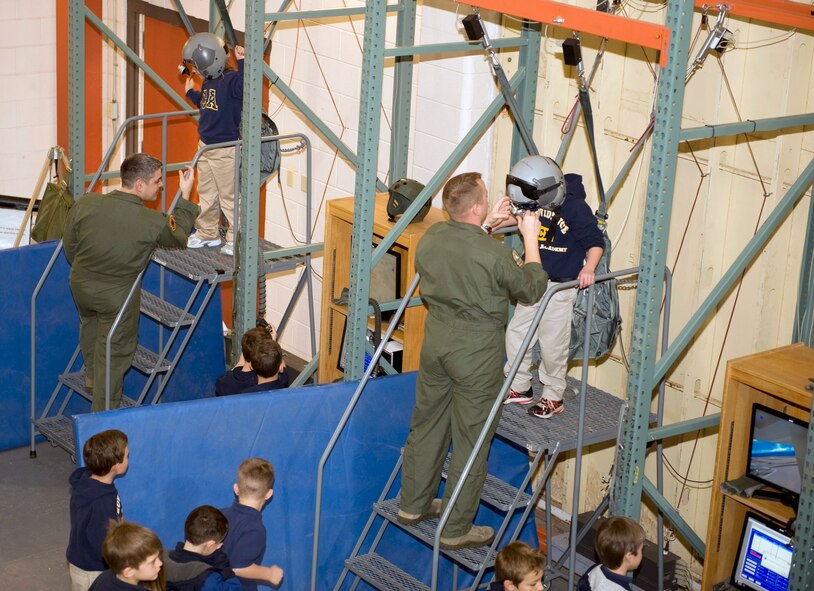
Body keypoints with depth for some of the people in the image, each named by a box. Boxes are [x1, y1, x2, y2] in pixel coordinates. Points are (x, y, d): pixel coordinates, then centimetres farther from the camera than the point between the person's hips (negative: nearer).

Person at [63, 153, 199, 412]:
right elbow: (180, 237, -3)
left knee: (89, 322, 37)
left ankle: (91, 377, 55)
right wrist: (185, 195, 1)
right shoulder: (154, 222, -26)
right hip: (117, 296, -4)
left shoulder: (85, 204, -17)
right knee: (114, 355, 12)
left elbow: (69, 247, -1)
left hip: (80, 286, 5)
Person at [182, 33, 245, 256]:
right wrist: (190, 93, 27)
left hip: (225, 150, -9)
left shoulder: (230, 80, -19)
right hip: (205, 146, 9)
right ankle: (207, 234, 32)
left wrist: (242, 62, -48)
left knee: (229, 196, 1)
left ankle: (236, 239, 12)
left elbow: (246, 85, -40)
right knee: (206, 194, 18)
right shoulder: (208, 82, 8)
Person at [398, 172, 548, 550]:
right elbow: (532, 289, -5)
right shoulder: (493, 254, -22)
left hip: (435, 343, 6)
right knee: (470, 440, 5)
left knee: (426, 425, 20)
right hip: (476, 352, -6)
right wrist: (530, 239, 3)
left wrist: (487, 225, 19)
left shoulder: (431, 237, -3)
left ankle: (413, 505, 36)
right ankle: (456, 530, 14)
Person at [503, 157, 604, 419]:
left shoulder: (575, 208, -21)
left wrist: (589, 268, -30)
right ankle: (519, 388, 29)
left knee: (552, 343, 2)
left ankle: (553, 397, 20)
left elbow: (595, 241, -14)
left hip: (560, 287, -7)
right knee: (515, 333, 11)